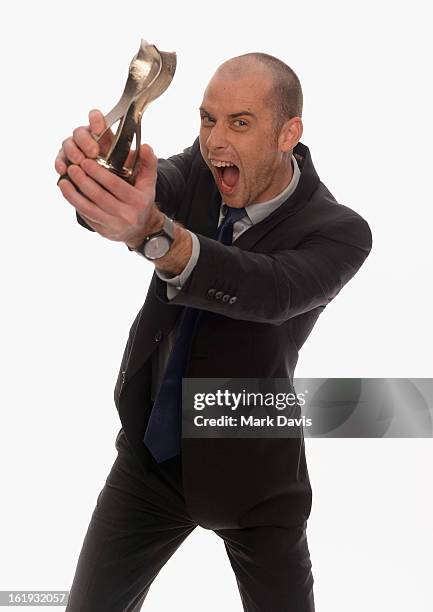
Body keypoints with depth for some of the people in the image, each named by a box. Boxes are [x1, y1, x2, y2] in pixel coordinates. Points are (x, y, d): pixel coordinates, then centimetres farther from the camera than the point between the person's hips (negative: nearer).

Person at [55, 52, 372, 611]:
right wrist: (90, 165, -52)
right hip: (150, 454, 4)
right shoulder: (200, 172, -6)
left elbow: (270, 291, -39)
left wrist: (153, 233, -57)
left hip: (251, 472, -3)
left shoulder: (338, 232, -20)